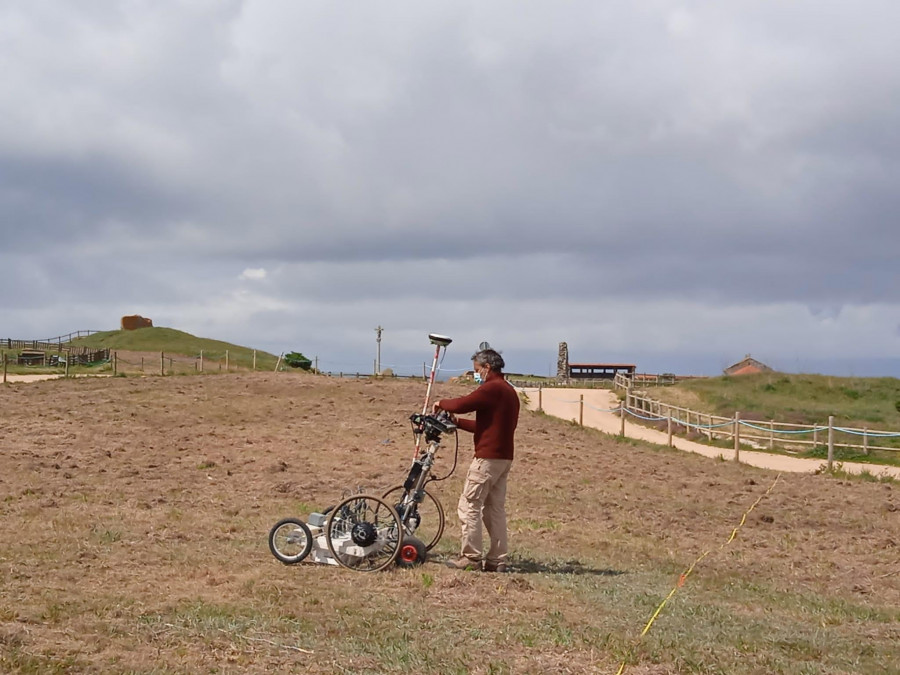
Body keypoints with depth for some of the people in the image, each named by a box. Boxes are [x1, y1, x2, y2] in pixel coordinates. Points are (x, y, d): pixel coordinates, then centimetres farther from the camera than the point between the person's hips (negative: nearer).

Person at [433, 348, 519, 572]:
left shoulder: (492, 388, -12)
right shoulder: (509, 391, 19)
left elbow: (462, 405, -20)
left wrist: (442, 403, -1)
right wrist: (458, 422, 18)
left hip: (487, 457, -10)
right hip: (504, 457, 10)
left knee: (469, 506, -4)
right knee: (495, 509, 11)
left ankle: (471, 557, -4)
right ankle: (497, 560, 11)